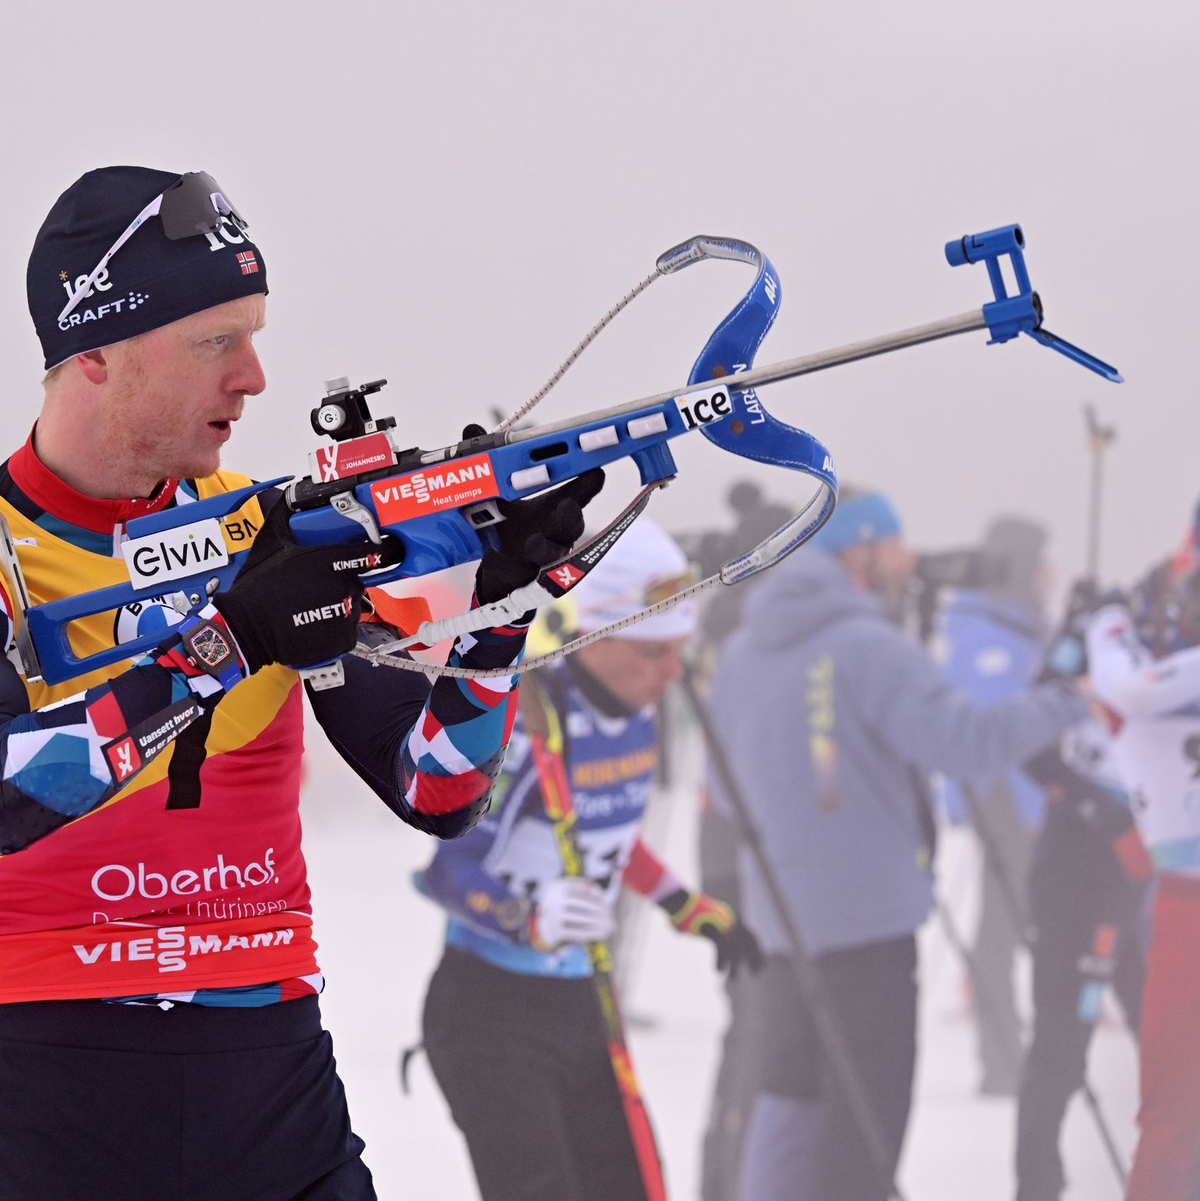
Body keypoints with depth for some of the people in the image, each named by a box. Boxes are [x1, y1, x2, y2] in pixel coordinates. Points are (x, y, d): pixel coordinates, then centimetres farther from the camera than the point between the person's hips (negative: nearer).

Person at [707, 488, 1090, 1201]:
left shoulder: (743, 650, 10)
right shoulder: (869, 648, -15)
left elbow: (727, 786, 17)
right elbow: (969, 741, -22)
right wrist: (1067, 703, -9)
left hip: (775, 913, 8)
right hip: (867, 914, -8)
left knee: (791, 1090, 17)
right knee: (867, 1110, -2)